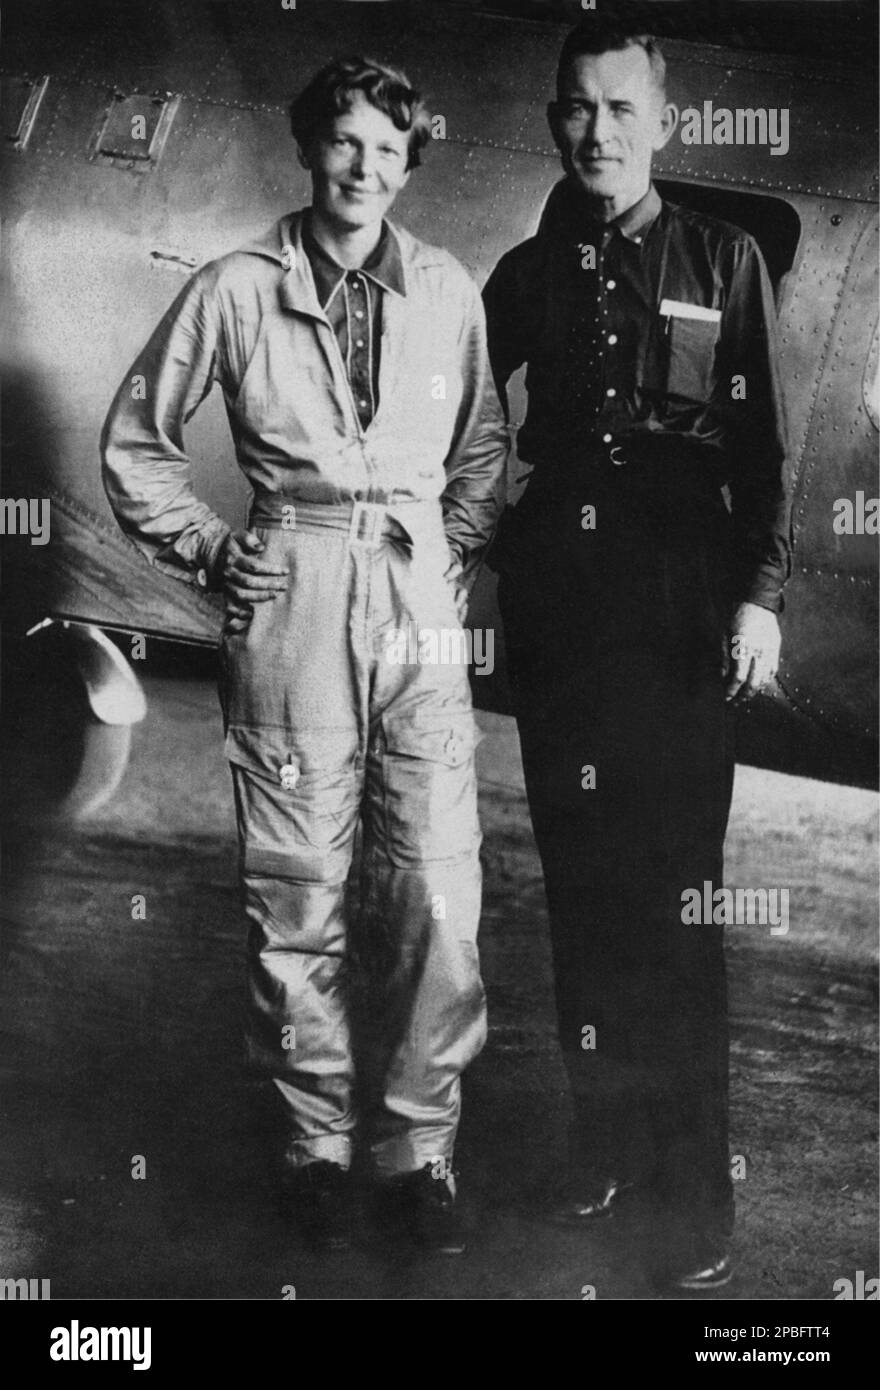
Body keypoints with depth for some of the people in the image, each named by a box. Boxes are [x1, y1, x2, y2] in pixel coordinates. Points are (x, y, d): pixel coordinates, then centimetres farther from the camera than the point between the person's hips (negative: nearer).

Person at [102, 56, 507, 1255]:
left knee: (440, 892, -1)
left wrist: (459, 547, 8)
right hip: (292, 606, -1)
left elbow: (483, 443, 20)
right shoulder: (237, 291, 2)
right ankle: (318, 1142, 21)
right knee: (299, 895, 4)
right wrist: (209, 551, 3)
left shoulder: (448, 291, 8)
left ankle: (417, 1143, 16)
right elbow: (135, 439, 10)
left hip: (421, 601, 2)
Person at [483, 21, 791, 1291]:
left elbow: (763, 446, 3)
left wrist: (761, 593, -6)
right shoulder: (527, 273, 12)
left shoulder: (723, 261, 6)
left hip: (680, 613, -3)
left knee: (677, 898, -4)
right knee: (580, 891, 8)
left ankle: (695, 1190, 5)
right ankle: (602, 1147, 22)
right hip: (553, 606, 3)